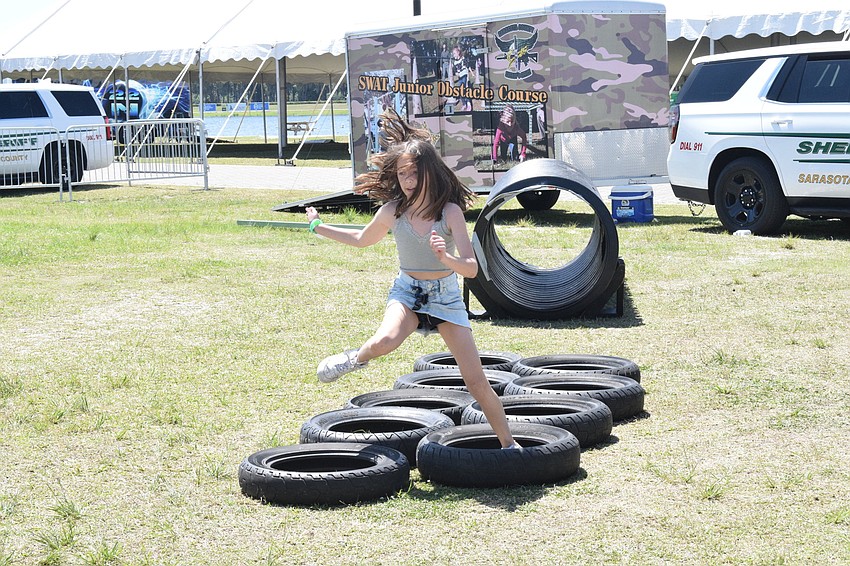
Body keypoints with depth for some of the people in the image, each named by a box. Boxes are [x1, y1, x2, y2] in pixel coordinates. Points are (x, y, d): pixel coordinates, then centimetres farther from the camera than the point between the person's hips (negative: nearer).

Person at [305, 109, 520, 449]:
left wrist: (445, 257, -40)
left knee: (476, 380, -4)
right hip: (408, 292, 1)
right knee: (385, 341, -35)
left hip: (446, 296, -1)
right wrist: (319, 227, 17)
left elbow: (471, 268, -21)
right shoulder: (393, 210, -6)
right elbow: (363, 239, 16)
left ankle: (508, 444, 14)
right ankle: (357, 358, 0)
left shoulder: (449, 211, -15)